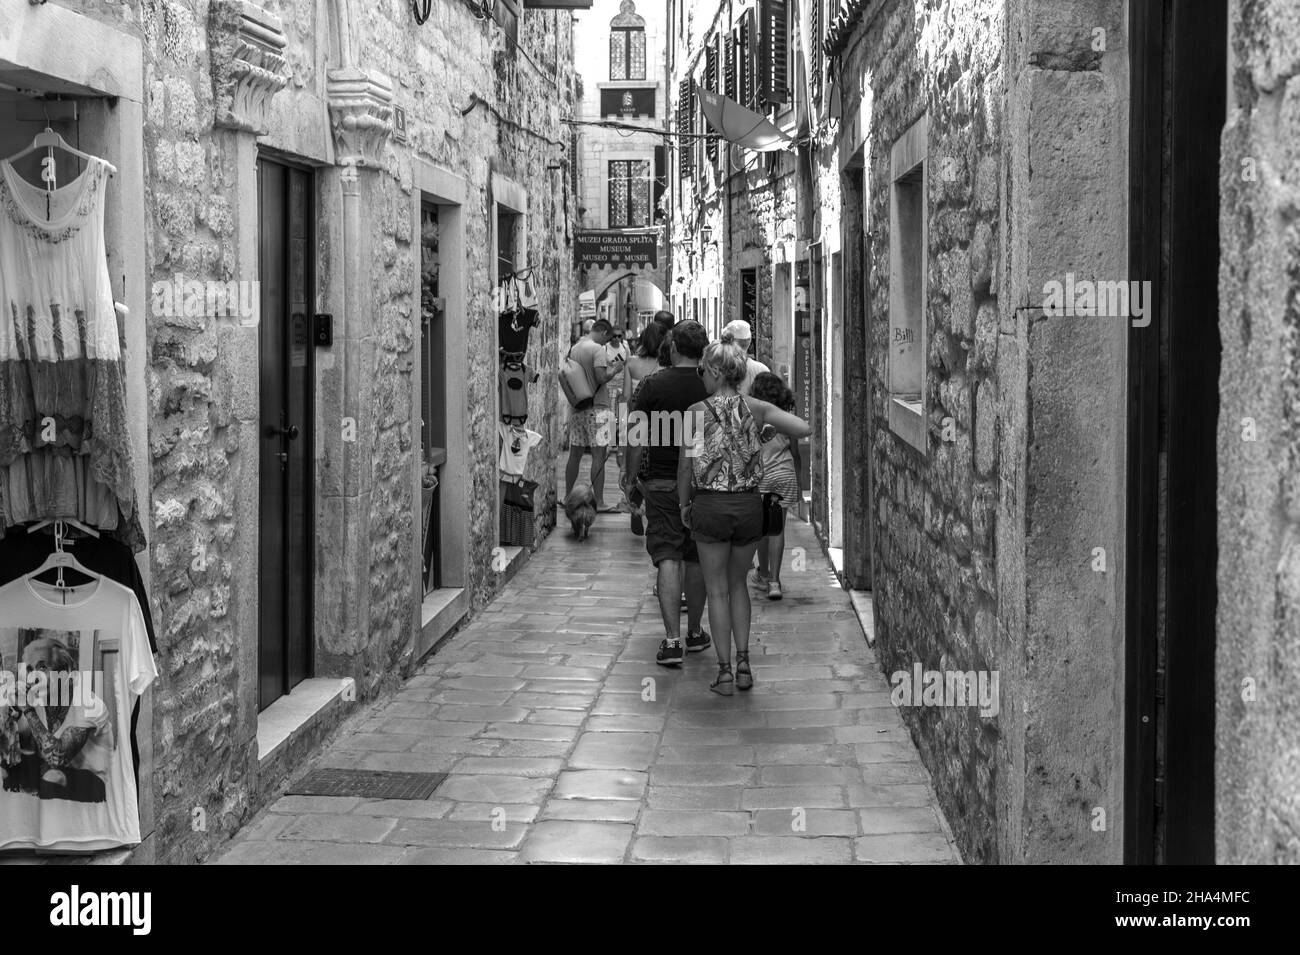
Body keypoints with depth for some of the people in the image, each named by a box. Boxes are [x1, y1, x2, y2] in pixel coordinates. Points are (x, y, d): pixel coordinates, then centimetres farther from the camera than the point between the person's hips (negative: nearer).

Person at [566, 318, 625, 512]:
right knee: (599, 455, -6)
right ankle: (599, 502, -7)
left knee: (575, 454, 14)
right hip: (596, 407, -7)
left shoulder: (575, 348, 11)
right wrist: (615, 370, -3)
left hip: (577, 407, 7)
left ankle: (568, 497, 20)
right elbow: (601, 378, -21)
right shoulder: (598, 349, -12)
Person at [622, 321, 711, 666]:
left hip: (662, 483, -2)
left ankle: (672, 639, -12)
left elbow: (637, 437, -8)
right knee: (697, 559, 14)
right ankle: (695, 632, 26)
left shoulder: (653, 385, -8)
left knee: (667, 558, -3)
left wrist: (630, 476, 4)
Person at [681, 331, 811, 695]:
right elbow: (804, 429, -10)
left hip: (710, 505, -2)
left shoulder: (696, 412, -7)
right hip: (750, 505, 3)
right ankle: (743, 665, 16)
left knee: (717, 590, 10)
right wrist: (770, 426, 9)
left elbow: (686, 465, -5)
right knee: (737, 584, 20)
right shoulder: (757, 409, -1)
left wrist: (684, 505, 10)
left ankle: (725, 672, 9)